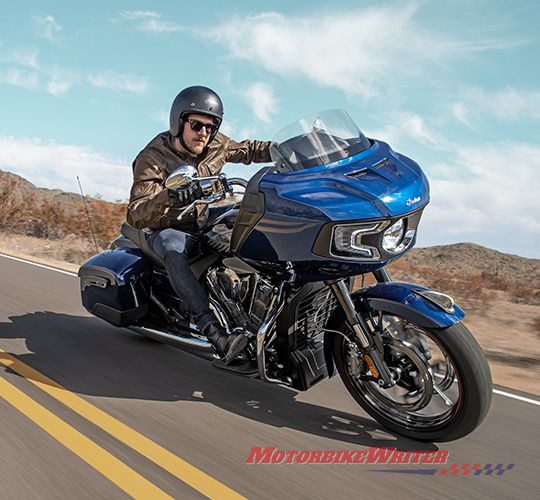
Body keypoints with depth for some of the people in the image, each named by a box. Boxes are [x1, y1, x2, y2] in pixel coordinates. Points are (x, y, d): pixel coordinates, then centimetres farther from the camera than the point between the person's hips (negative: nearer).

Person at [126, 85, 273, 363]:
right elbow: (135, 216, -23)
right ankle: (215, 333, -50)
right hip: (169, 229, -5)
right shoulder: (152, 159, -15)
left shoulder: (216, 145, -1)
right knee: (171, 247, -40)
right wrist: (168, 197, -44)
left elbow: (248, 150, 18)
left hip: (206, 222, 6)